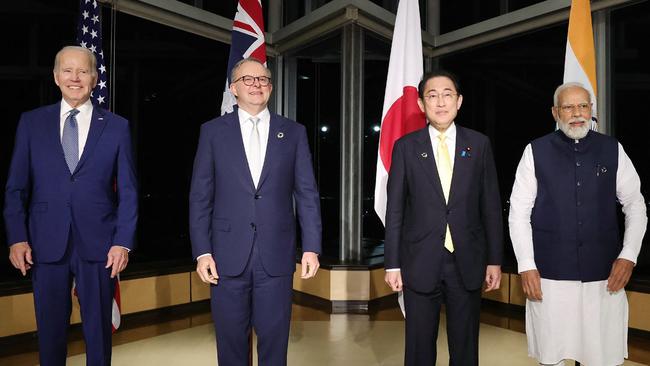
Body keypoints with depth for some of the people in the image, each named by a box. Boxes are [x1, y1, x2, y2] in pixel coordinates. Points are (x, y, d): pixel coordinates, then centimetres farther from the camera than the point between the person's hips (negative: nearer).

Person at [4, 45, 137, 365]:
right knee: (49, 330, 11)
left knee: (98, 330, 10)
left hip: (98, 244, -1)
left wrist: (123, 242, -7)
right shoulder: (31, 122, 6)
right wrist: (17, 238, -3)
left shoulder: (116, 126, 3)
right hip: (46, 244, 1)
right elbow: (16, 187, 6)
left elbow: (128, 191, 1)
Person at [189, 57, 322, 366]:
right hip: (228, 255, 0)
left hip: (276, 256, 0)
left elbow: (307, 194, 4)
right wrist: (202, 251, -3)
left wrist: (311, 247, -2)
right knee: (230, 340, 11)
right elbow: (200, 197, 3)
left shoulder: (294, 132, 6)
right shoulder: (213, 131, 5)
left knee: (274, 340, 9)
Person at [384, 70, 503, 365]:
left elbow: (491, 206, 5)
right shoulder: (406, 147, 0)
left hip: (467, 263, 1)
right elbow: (395, 210, 0)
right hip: (420, 263, -1)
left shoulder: (479, 144, 4)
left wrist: (494, 260, 3)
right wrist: (392, 264, -2)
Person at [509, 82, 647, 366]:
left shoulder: (613, 150, 3)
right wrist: (526, 266, -7)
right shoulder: (536, 151, -3)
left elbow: (635, 205, 10)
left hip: (605, 274, 2)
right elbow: (518, 212, -3)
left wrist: (628, 256, -1)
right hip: (549, 274, -1)